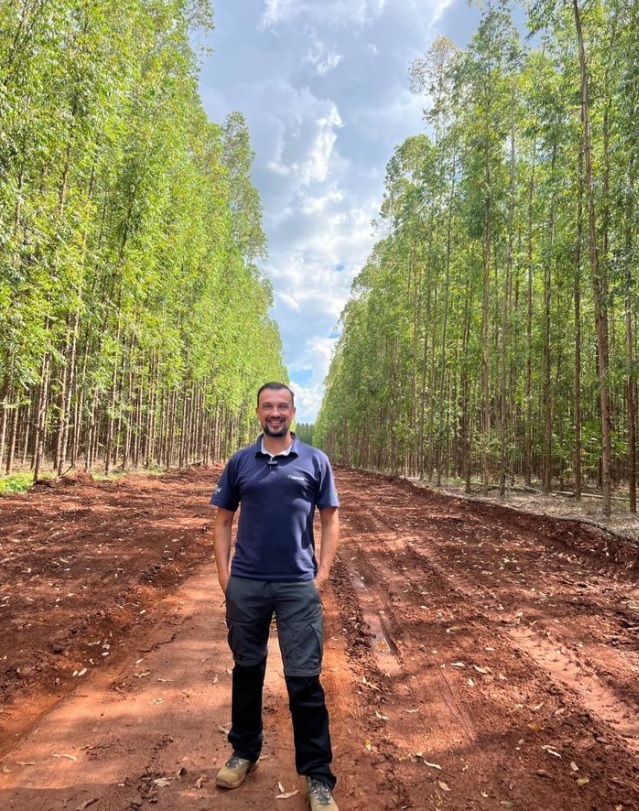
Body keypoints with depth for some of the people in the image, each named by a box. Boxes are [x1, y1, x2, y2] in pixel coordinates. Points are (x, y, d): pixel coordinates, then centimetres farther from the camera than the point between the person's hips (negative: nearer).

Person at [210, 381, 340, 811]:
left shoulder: (315, 461, 0)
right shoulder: (239, 462, 3)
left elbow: (331, 521, 2)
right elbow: (223, 521, 8)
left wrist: (323, 574, -6)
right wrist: (224, 573, -1)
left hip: (299, 586, -2)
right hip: (245, 585, 2)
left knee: (304, 678, 2)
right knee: (247, 669, 18)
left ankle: (318, 775, 19)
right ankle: (244, 751, 39)